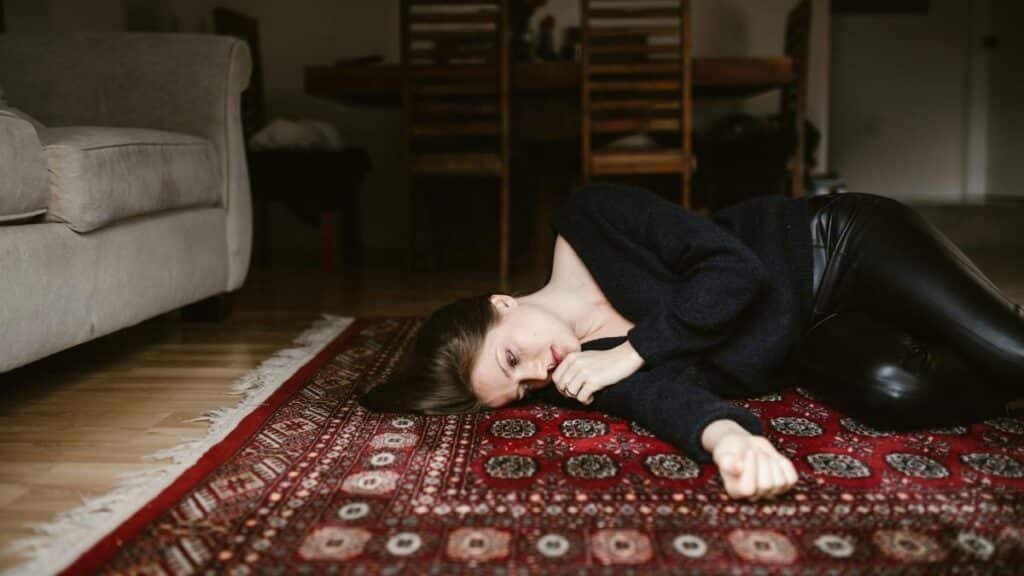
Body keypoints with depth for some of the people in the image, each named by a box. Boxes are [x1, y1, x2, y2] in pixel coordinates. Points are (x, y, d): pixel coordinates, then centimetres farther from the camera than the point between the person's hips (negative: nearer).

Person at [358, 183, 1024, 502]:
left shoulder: (594, 217, -24)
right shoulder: (583, 379, -13)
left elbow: (735, 270, -29)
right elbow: (669, 396, -30)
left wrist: (630, 350, -28)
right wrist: (727, 436, -52)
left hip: (845, 243, -3)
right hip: (815, 340, 3)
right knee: (888, 393, -25)